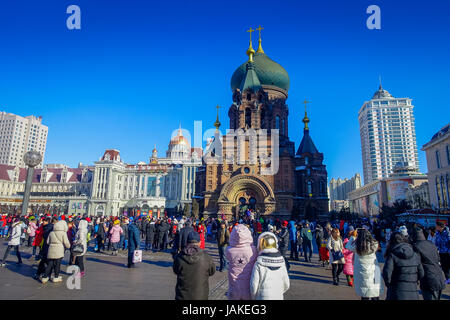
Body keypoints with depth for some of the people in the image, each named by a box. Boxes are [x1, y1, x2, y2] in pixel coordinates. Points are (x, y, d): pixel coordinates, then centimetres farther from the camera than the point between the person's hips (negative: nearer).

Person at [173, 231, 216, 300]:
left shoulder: (179, 257, -13)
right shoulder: (206, 258, -16)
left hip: (182, 296, 1)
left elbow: (175, 271, 6)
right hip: (200, 296, -1)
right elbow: (212, 271, 2)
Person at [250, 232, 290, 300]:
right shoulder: (281, 261, -5)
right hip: (279, 297, 4)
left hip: (263, 297, -4)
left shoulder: (258, 264, -16)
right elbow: (286, 285, 3)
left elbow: (254, 285, -12)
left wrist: (254, 297, 7)